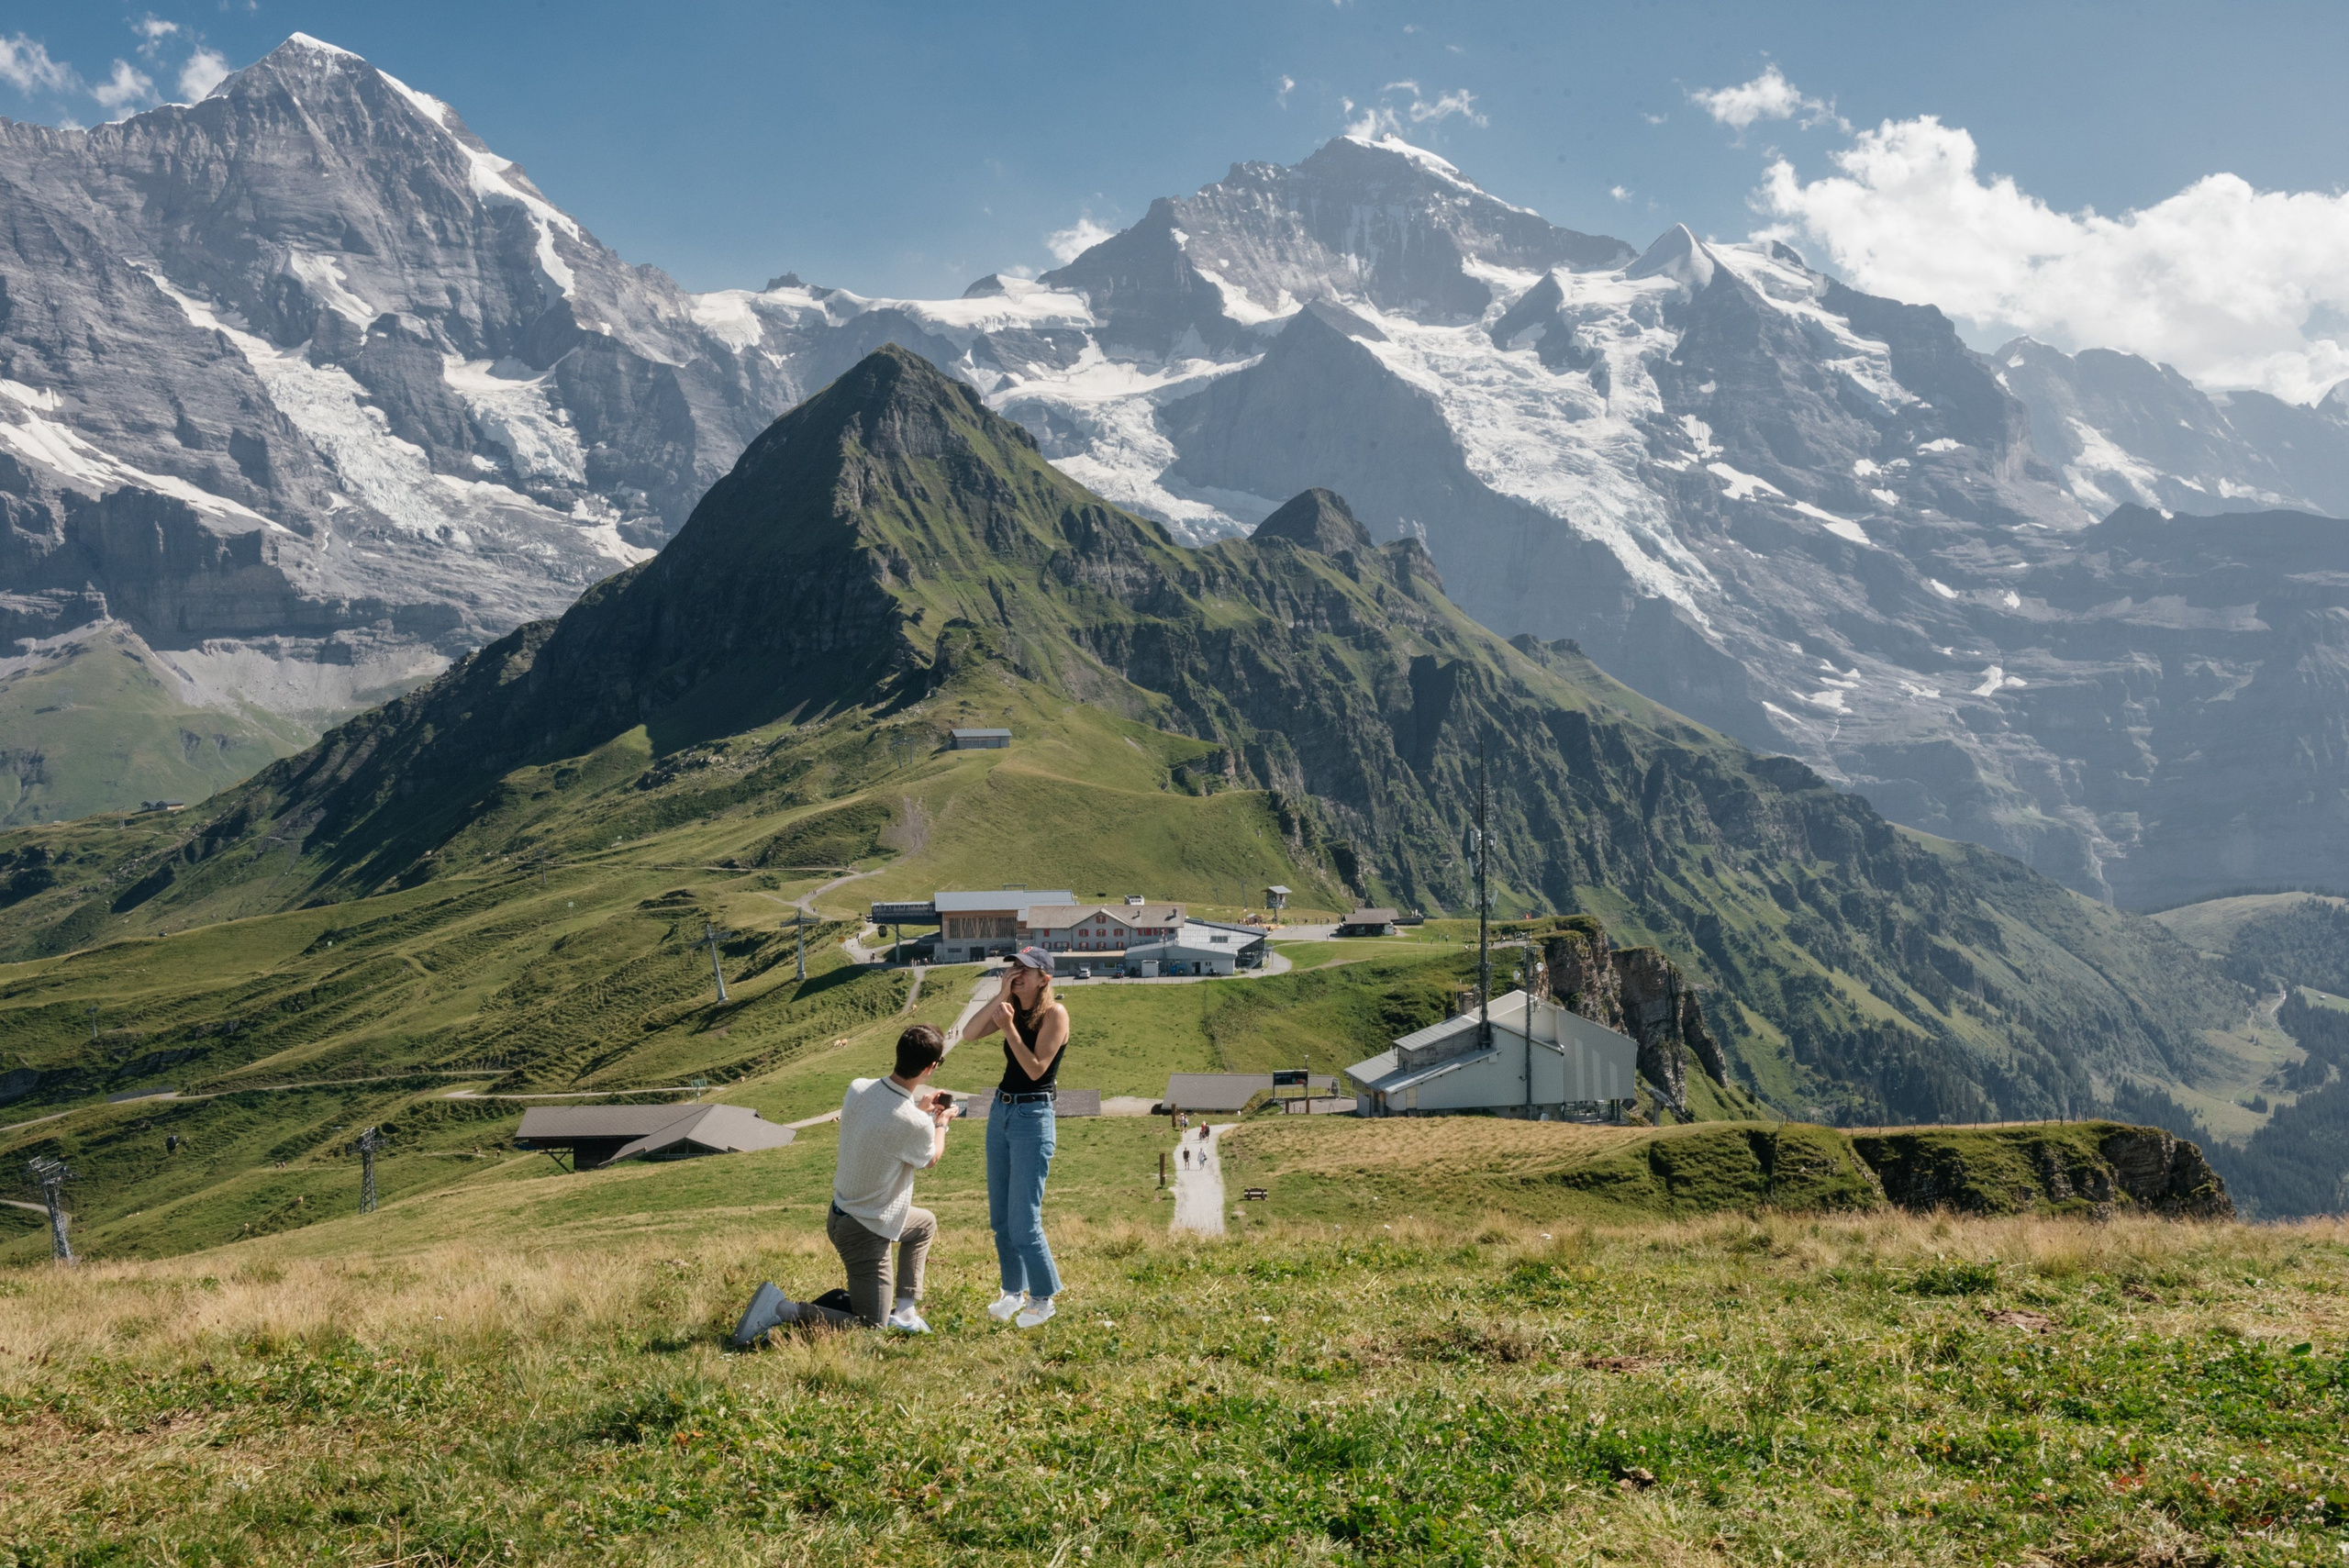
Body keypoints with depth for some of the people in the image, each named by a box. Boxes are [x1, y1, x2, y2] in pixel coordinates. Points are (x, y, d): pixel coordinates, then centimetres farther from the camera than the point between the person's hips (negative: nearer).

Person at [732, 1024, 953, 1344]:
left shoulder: (858, 1088, -9)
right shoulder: (915, 1125, -28)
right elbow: (929, 1160, -3)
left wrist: (920, 1109, 19)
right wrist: (941, 1123, 15)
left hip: (839, 1214, 9)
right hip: (865, 1233, -8)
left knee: (926, 1223, 30)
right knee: (872, 1328, 3)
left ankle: (905, 1312, 26)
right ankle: (782, 1309, -8)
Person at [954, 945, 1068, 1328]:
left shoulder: (1054, 1014, -12)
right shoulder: (1013, 1009, 7)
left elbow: (1035, 1069, -18)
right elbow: (968, 1035, -4)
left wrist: (1009, 1028, -24)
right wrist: (1000, 996, -12)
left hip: (1033, 1117, -7)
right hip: (1000, 1110, 7)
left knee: (1023, 1219, -6)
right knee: (999, 1215, 12)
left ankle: (1042, 1300, 9)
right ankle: (1013, 1291, 26)